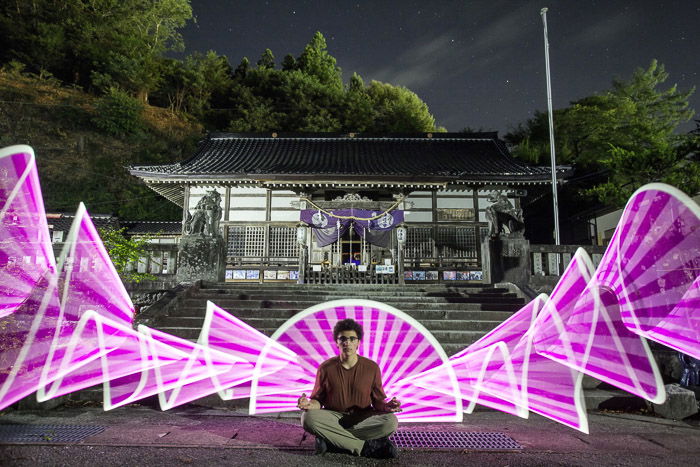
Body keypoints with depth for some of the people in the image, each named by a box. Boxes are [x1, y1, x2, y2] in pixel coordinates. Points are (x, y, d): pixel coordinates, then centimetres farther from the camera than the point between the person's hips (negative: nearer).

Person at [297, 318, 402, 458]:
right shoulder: (326, 368, -4)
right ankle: (366, 447, -26)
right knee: (308, 417, -31)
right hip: (333, 417, 0)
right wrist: (310, 404, -21)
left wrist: (386, 406, -21)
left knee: (391, 421, -29)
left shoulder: (372, 368, -4)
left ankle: (330, 441, -24)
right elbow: (318, 400, 2)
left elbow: (378, 400, 2)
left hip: (362, 419, 0)